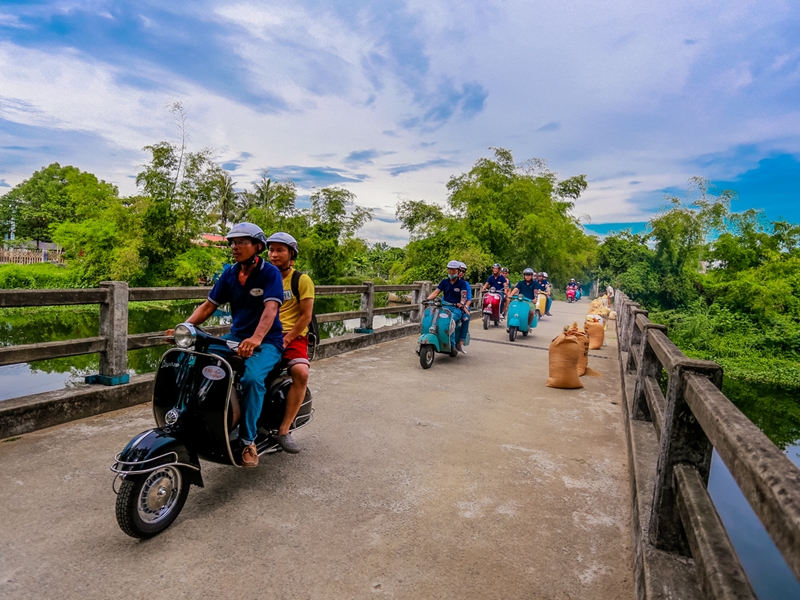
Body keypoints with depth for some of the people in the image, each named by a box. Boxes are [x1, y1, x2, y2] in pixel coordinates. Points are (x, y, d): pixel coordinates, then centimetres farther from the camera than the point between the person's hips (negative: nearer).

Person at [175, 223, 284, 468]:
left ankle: (248, 440, -17)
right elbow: (209, 305, 7)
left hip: (267, 341, -6)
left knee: (252, 378, -33)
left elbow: (270, 308, -26)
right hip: (236, 337, 6)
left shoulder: (270, 273, -11)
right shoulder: (229, 273, 8)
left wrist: (256, 339, -44)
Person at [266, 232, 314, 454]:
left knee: (301, 372, -31)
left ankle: (283, 430, -20)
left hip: (293, 335, -3)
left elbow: (306, 315, -4)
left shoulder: (302, 280, 1)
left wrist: (286, 339, -13)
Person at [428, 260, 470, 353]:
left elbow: (463, 295, -7)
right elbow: (436, 292, 4)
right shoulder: (444, 281, 14)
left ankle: (452, 343, -28)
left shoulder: (461, 283, 4)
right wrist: (427, 299, -15)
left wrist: (462, 303, -28)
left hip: (457, 308, -3)